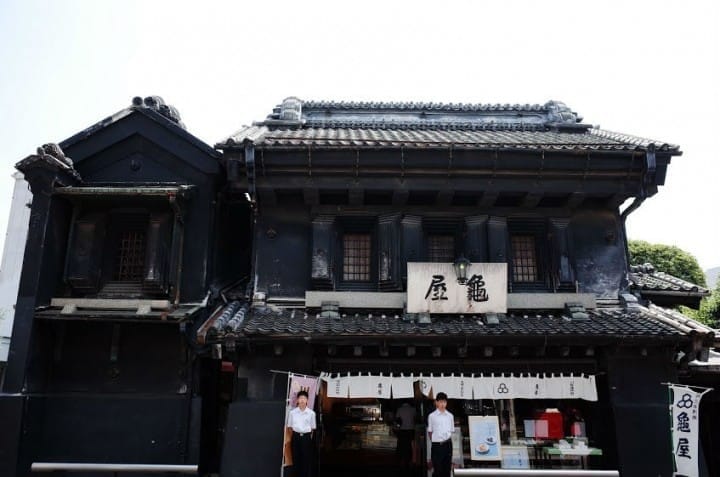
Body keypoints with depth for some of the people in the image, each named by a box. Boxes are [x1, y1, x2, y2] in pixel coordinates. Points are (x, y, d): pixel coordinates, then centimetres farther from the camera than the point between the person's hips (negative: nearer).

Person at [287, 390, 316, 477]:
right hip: (296, 437, 1)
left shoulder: (311, 413, -4)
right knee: (296, 458, 7)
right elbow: (290, 426, 7)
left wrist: (309, 436, 0)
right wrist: (295, 434, 3)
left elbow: (312, 427, 4)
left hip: (306, 437, -1)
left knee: (307, 459, 2)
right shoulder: (292, 412, -2)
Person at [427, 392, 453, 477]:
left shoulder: (450, 416, 6)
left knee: (447, 468, 10)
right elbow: (430, 431, 5)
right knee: (437, 469, -1)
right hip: (436, 445, -3)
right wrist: (434, 441, 4)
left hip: (448, 444, 3)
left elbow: (452, 430, 13)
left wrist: (448, 440, 8)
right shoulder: (432, 416, -3)